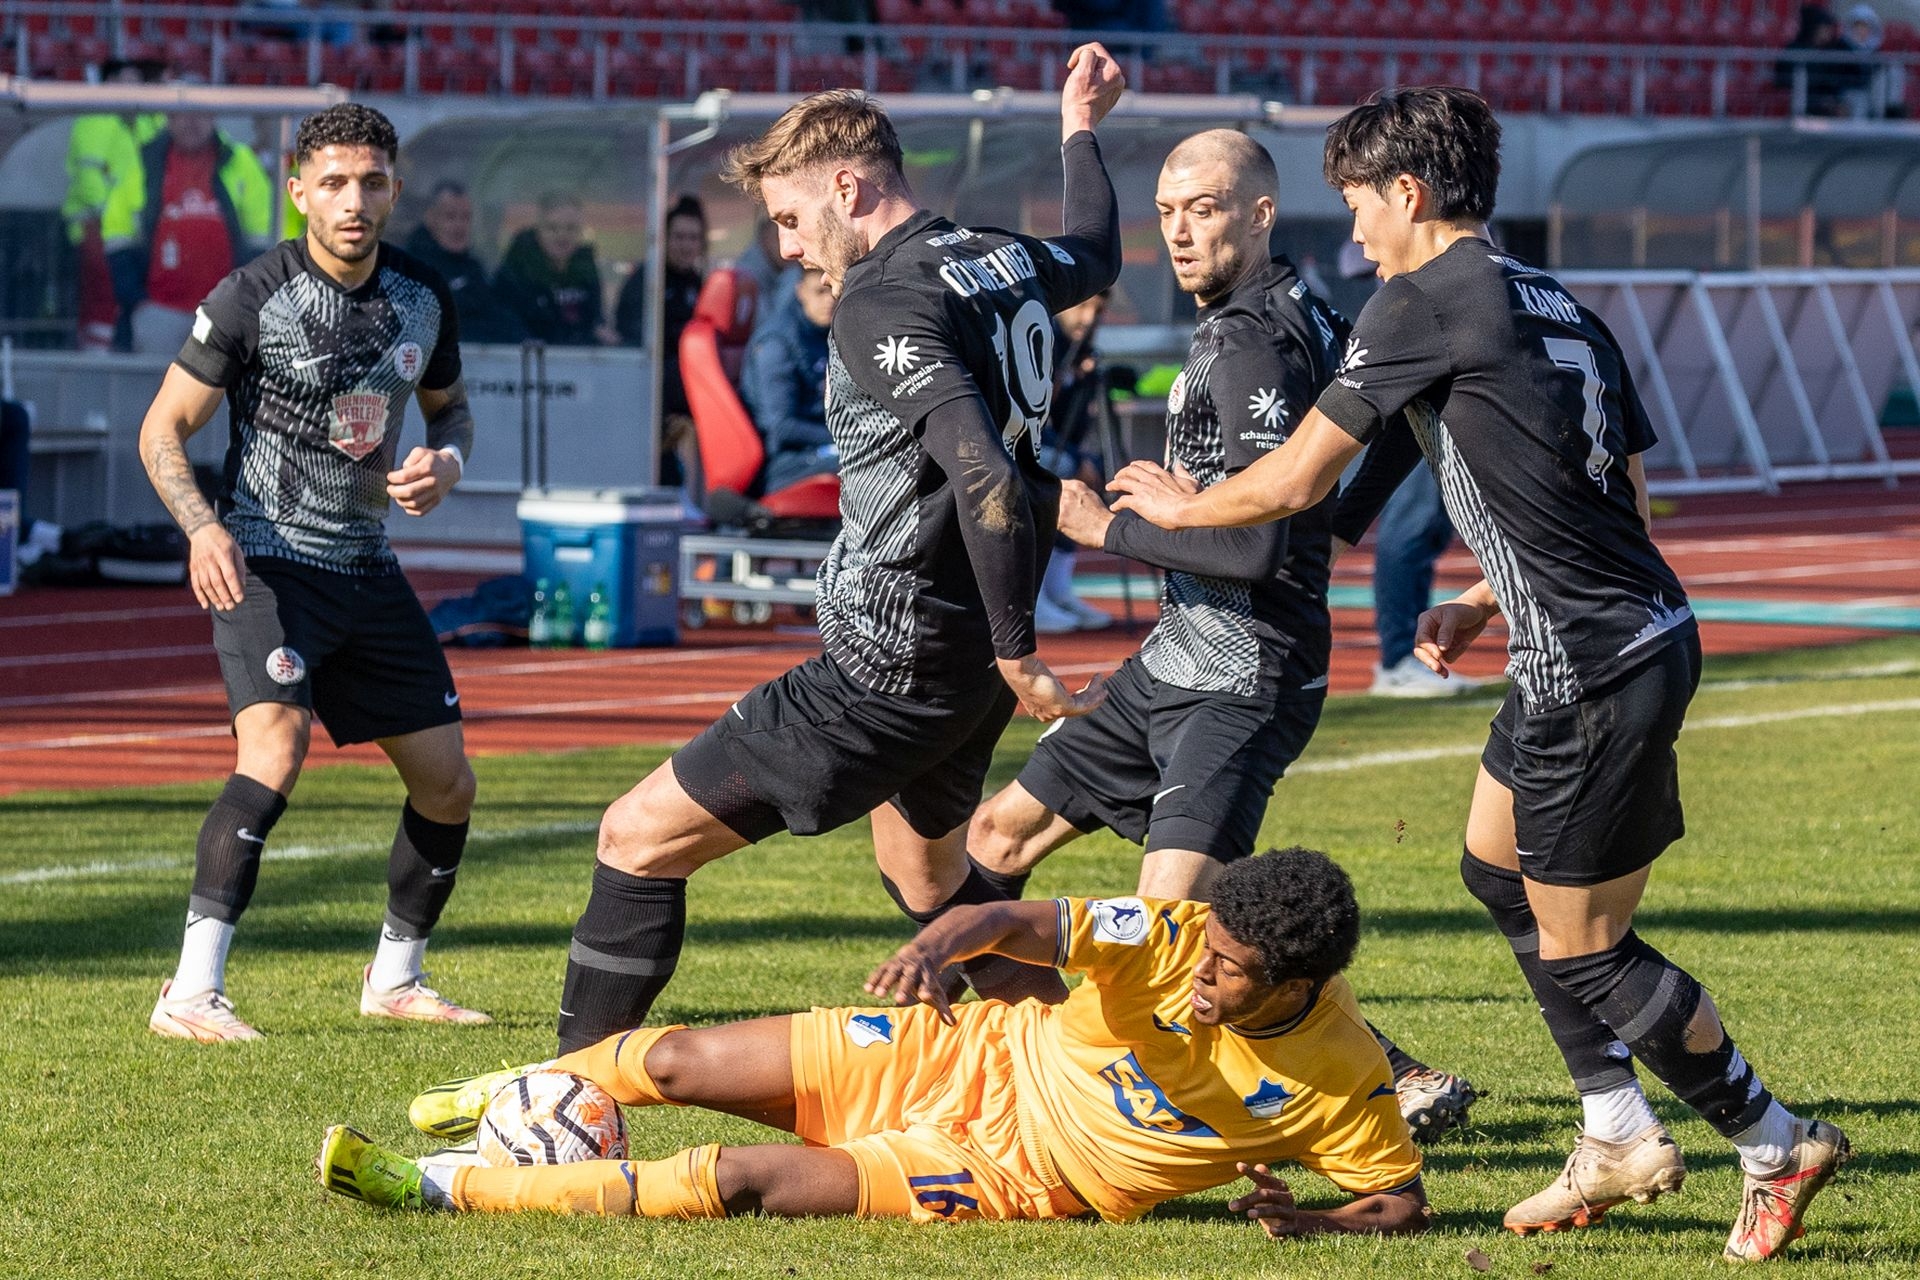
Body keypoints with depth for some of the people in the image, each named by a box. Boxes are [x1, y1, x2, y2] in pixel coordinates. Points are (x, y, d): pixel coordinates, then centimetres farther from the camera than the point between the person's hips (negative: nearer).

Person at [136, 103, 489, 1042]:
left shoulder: (423, 299, 3)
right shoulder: (253, 297, -13)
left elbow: (449, 405, 22)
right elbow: (163, 428, -8)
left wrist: (447, 461, -2)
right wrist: (203, 527, -26)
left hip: (368, 567, 6)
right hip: (265, 562, -6)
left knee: (447, 783, 8)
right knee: (276, 743, -29)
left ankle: (394, 980, 31)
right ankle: (191, 994, -29)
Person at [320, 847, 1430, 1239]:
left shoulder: (1343, 1078, -18)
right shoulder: (1181, 939, -17)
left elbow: (1403, 1201, -7)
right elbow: (1022, 923, -23)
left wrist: (1314, 1223, -27)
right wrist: (950, 937, -46)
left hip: (1030, 1177, -2)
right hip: (982, 1056, 2)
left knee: (746, 1181, -17)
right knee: (683, 1062, -4)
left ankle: (445, 1190, -11)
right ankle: (532, 1091, 32)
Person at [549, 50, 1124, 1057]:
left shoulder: (881, 303, -18)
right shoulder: (1000, 259, 7)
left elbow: (985, 475, -29)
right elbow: (1096, 257, 33)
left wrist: (1018, 657, -25)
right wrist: (1081, 130, 49)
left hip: (888, 670, -9)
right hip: (969, 672, 9)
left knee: (640, 836, -4)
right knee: (929, 877, 33)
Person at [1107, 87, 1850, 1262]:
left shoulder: (1425, 305, -10)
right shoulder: (1562, 309, 15)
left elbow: (1295, 482, -5)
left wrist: (1177, 505, 15)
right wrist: (1488, 608, 20)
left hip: (1594, 672, -9)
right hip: (1638, 631, 9)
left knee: (1584, 953, 0)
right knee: (1499, 869, 22)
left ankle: (1779, 1147, 7)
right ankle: (1621, 1140, 24)